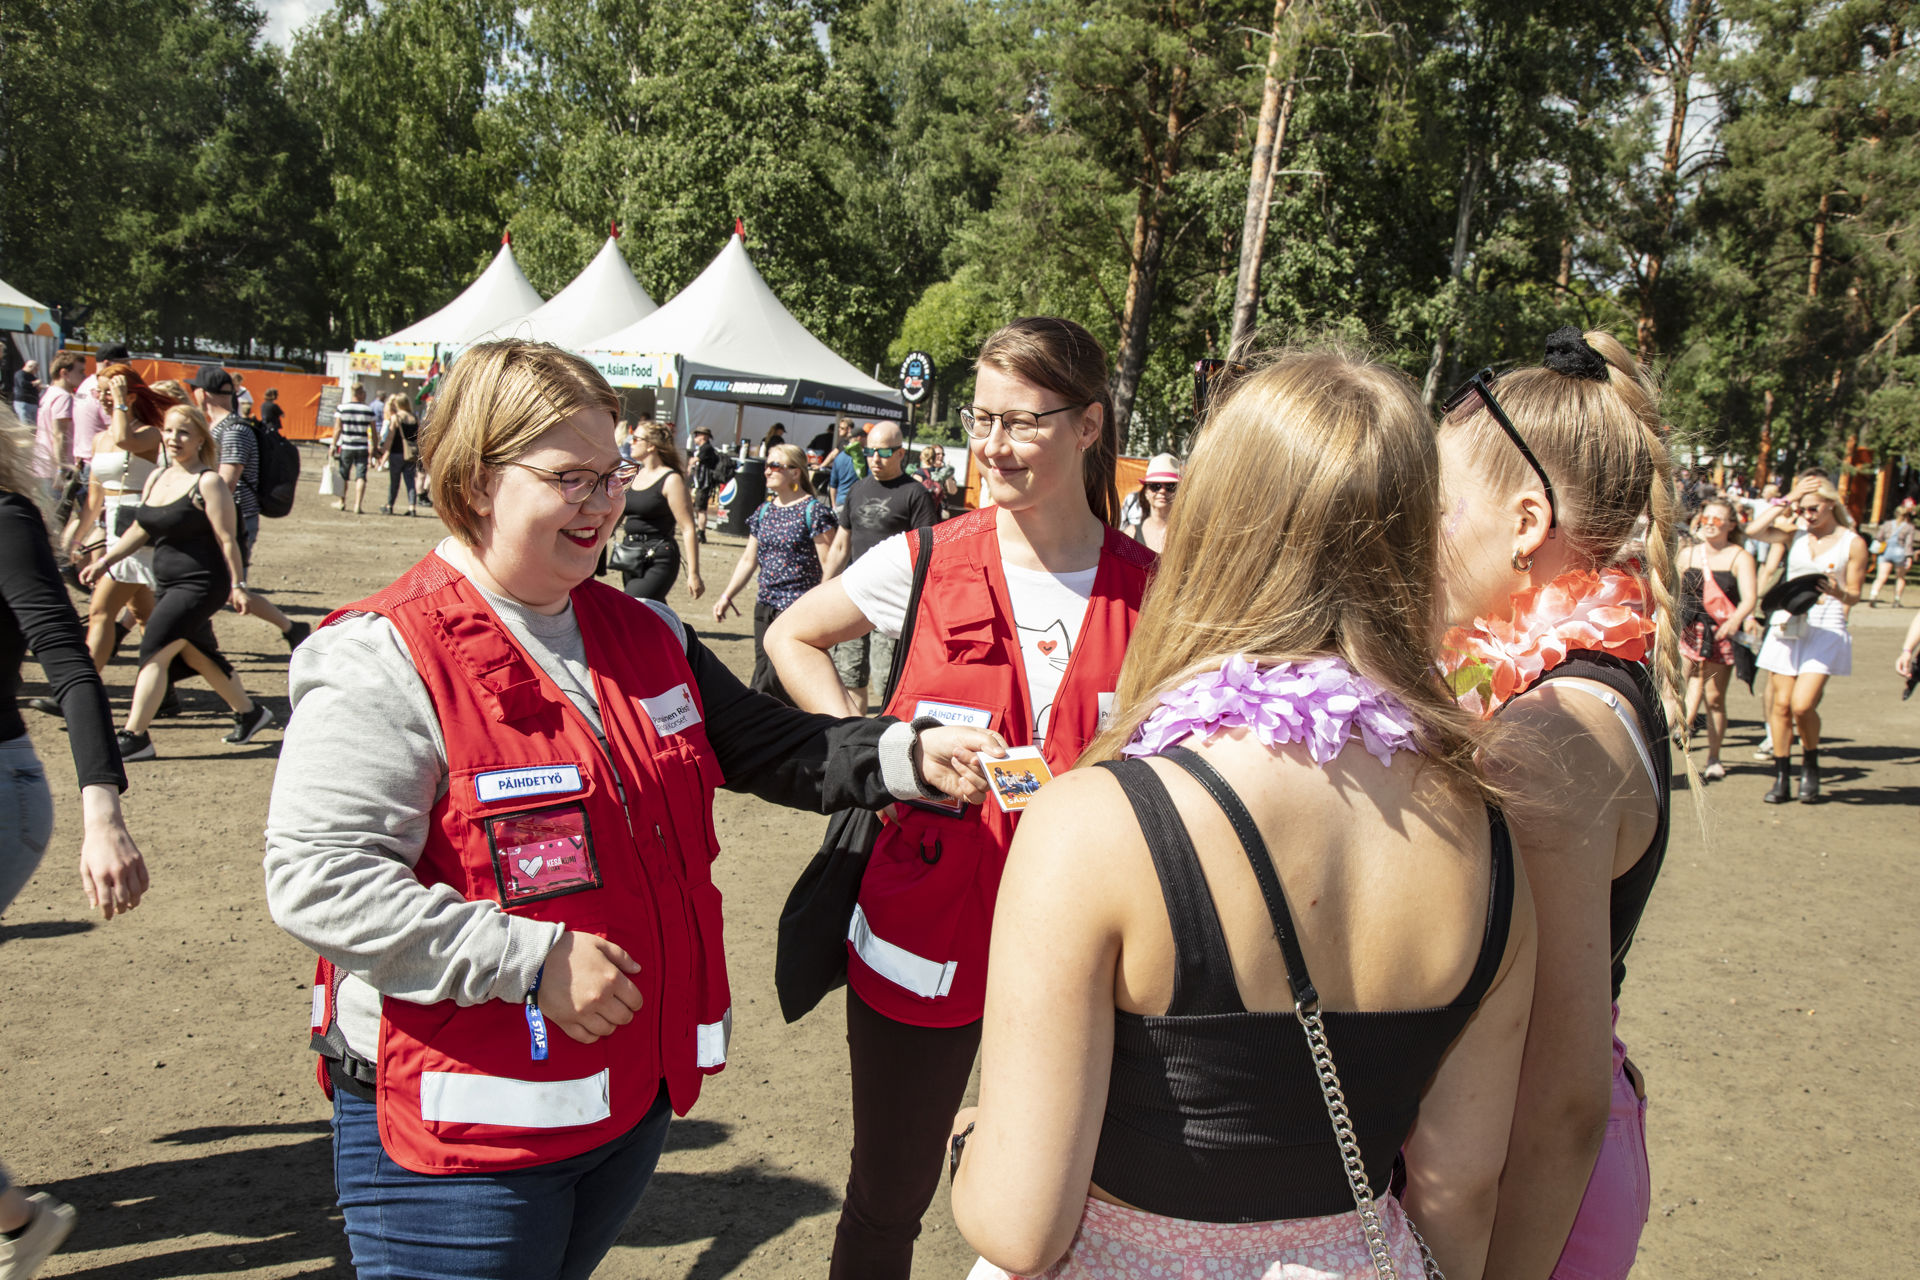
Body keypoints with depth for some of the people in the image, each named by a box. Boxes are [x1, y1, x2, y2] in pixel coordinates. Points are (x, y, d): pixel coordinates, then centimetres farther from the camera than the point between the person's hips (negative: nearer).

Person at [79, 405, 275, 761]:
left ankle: (134, 737, -8)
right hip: (168, 584, 8)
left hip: (201, 584, -8)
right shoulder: (156, 478, 11)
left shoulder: (208, 483, -11)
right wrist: (105, 561, 9)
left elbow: (227, 539, -14)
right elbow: (140, 531, 18)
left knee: (153, 652, -12)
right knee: (197, 654, 16)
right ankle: (249, 713, 32)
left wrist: (237, 585, -16)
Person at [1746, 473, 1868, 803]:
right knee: (1781, 703, 0)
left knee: (1802, 705, -14)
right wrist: (1786, 501, -6)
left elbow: (1854, 597, 3)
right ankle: (1781, 778, 10)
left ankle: (1810, 766, 13)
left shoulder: (1852, 543, 2)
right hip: (1787, 624, 3)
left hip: (1826, 629, -3)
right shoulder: (1796, 535, 9)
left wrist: (1837, 592, -19)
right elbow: (1754, 531, -10)